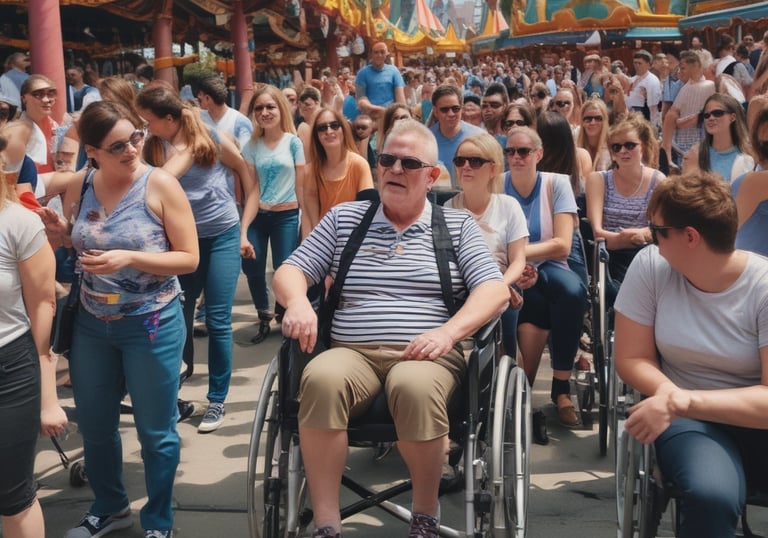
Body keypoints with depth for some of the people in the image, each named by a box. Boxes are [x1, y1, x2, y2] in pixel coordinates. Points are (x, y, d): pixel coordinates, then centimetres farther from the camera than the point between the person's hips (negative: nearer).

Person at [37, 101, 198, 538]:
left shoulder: (160, 184, -15)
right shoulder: (79, 185, -1)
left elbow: (189, 258, -14)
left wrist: (129, 258, -26)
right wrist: (57, 229, -7)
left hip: (152, 324, -5)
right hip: (92, 323, 5)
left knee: (155, 431, 8)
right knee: (94, 425, 18)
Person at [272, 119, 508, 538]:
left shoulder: (457, 225, 12)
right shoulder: (343, 217, 17)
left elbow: (495, 290, 1)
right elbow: (290, 270, 13)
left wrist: (449, 331, -17)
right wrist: (297, 302, -12)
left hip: (427, 355, -1)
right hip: (352, 352, 2)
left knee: (415, 387, -37)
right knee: (321, 379, -34)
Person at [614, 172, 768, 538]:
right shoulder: (650, 266, -7)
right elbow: (632, 359, 0)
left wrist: (682, 400, -28)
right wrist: (669, 394, -21)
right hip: (690, 419, 1)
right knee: (711, 497, -34)